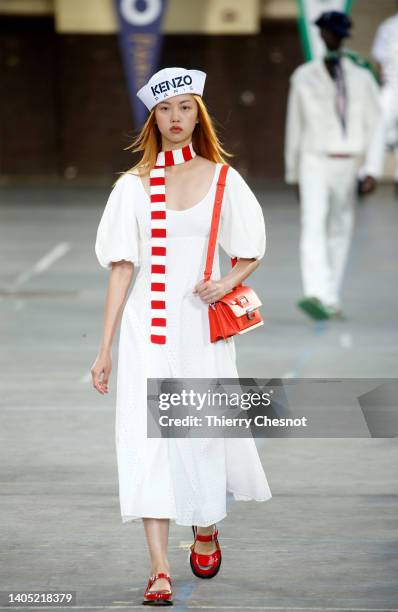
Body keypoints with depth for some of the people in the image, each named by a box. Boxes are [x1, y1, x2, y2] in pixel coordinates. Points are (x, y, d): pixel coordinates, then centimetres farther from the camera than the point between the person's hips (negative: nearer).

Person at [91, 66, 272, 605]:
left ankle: (207, 528, 37)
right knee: (147, 434, -9)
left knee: (203, 431, 7)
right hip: (147, 327, 0)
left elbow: (251, 254, 12)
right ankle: (159, 570, -11)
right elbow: (121, 267, 2)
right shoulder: (134, 185, 4)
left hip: (202, 324, 0)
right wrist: (105, 348, -1)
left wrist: (228, 282, -11)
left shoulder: (222, 179, 5)